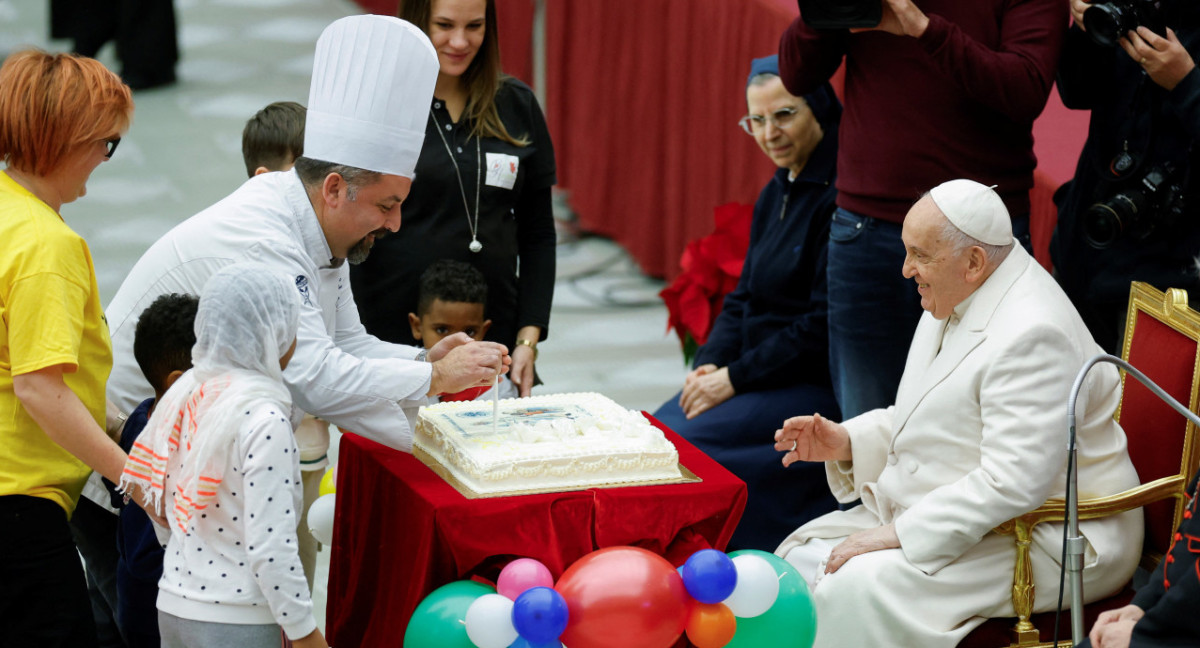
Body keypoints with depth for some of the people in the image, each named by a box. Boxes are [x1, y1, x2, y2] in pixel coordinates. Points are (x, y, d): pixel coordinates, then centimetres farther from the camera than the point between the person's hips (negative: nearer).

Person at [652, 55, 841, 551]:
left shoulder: (838, 196, -17)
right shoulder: (775, 194, 14)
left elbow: (824, 325, -20)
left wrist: (735, 378, -15)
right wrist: (709, 365, 0)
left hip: (815, 386, -9)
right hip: (756, 375, 9)